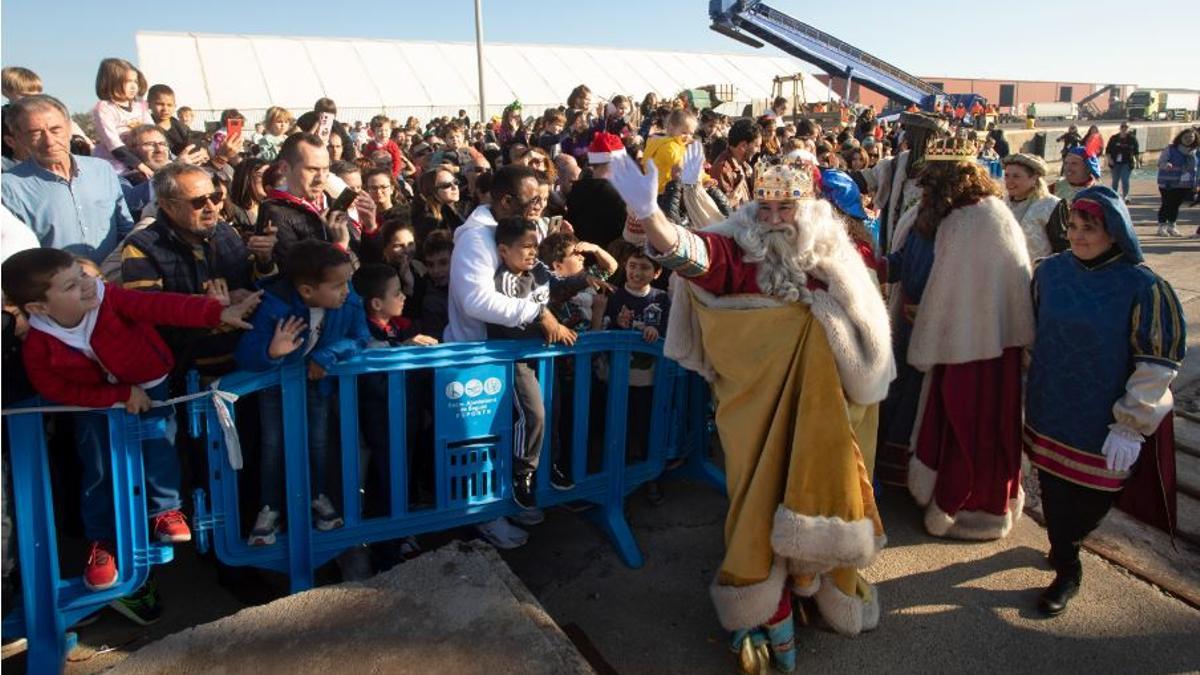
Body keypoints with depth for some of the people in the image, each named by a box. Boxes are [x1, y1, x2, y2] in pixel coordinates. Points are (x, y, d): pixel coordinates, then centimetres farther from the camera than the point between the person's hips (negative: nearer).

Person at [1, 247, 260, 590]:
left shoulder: (108, 298, -26)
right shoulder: (38, 347, -23)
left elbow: (160, 306, -37)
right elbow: (59, 391, -15)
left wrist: (218, 313, -48)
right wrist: (122, 395, -21)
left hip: (147, 385, 0)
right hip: (95, 403, 0)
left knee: (158, 443, -13)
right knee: (97, 468, 1)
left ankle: (165, 511, 13)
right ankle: (100, 541, 20)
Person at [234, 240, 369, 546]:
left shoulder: (349, 302, -28)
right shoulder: (274, 307, -36)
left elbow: (361, 337, -17)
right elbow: (244, 354, -37)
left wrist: (328, 354, -32)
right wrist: (271, 351, -59)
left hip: (316, 378, 2)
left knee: (319, 440, 9)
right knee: (273, 444, 3)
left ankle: (320, 497, 32)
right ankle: (269, 509, 20)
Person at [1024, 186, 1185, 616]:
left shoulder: (1142, 286, -14)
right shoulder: (1050, 271, -2)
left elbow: (1159, 361, -12)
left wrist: (1131, 426, -13)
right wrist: (1032, 384, 16)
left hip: (1103, 419, -3)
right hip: (1050, 411, 3)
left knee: (1094, 496, 10)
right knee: (1054, 487, 11)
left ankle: (1071, 539, 41)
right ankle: (1067, 572, 34)